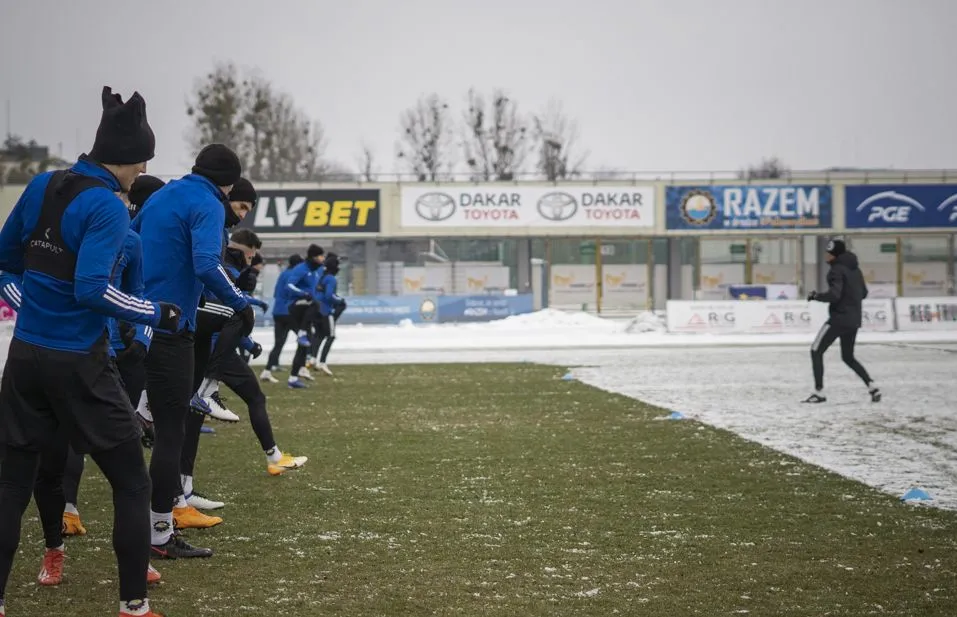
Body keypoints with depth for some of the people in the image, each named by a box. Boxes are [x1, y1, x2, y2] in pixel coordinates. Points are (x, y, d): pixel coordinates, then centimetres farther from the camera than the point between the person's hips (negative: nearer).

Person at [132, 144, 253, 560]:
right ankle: (160, 536, 0)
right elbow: (207, 264, -26)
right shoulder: (207, 204, -10)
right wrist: (240, 304, -16)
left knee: (166, 421, 21)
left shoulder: (162, 195, 16)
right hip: (171, 327, -9)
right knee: (171, 429, -3)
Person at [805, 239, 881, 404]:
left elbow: (834, 295, -23)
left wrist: (815, 296, -9)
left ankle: (819, 392, -3)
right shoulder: (855, 269, 12)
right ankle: (872, 386, 5)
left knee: (816, 351, 2)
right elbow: (863, 293, 20)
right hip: (854, 320, 9)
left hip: (839, 318, -8)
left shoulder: (837, 270, -14)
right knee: (848, 357, 20)